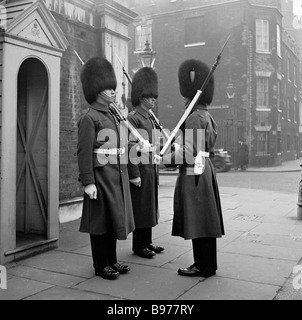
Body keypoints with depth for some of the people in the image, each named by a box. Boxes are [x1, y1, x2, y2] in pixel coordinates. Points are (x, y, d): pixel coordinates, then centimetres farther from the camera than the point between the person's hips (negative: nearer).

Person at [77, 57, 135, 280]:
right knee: (101, 221, 2)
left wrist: (125, 176, 20)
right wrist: (88, 182, -20)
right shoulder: (89, 118, -10)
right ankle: (101, 265, 15)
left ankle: (112, 260, 26)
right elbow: (84, 152, -15)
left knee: (115, 219, 14)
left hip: (119, 176, 8)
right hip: (101, 176, -8)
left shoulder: (116, 116, 16)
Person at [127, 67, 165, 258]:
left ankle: (147, 242, 24)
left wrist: (154, 169, 18)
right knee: (140, 207, -1)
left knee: (150, 206, 14)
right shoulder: (133, 118, -12)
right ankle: (138, 246, 11)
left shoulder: (150, 118, 16)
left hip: (152, 169, 9)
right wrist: (134, 175, -20)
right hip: (141, 170, -9)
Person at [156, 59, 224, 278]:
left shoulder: (194, 118, -16)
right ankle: (206, 263, 25)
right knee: (204, 219, 14)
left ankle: (203, 267, 10)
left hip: (194, 175, -10)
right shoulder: (208, 117, 14)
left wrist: (162, 159, -13)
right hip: (206, 171, 10)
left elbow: (189, 154, -21)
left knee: (198, 220, -1)